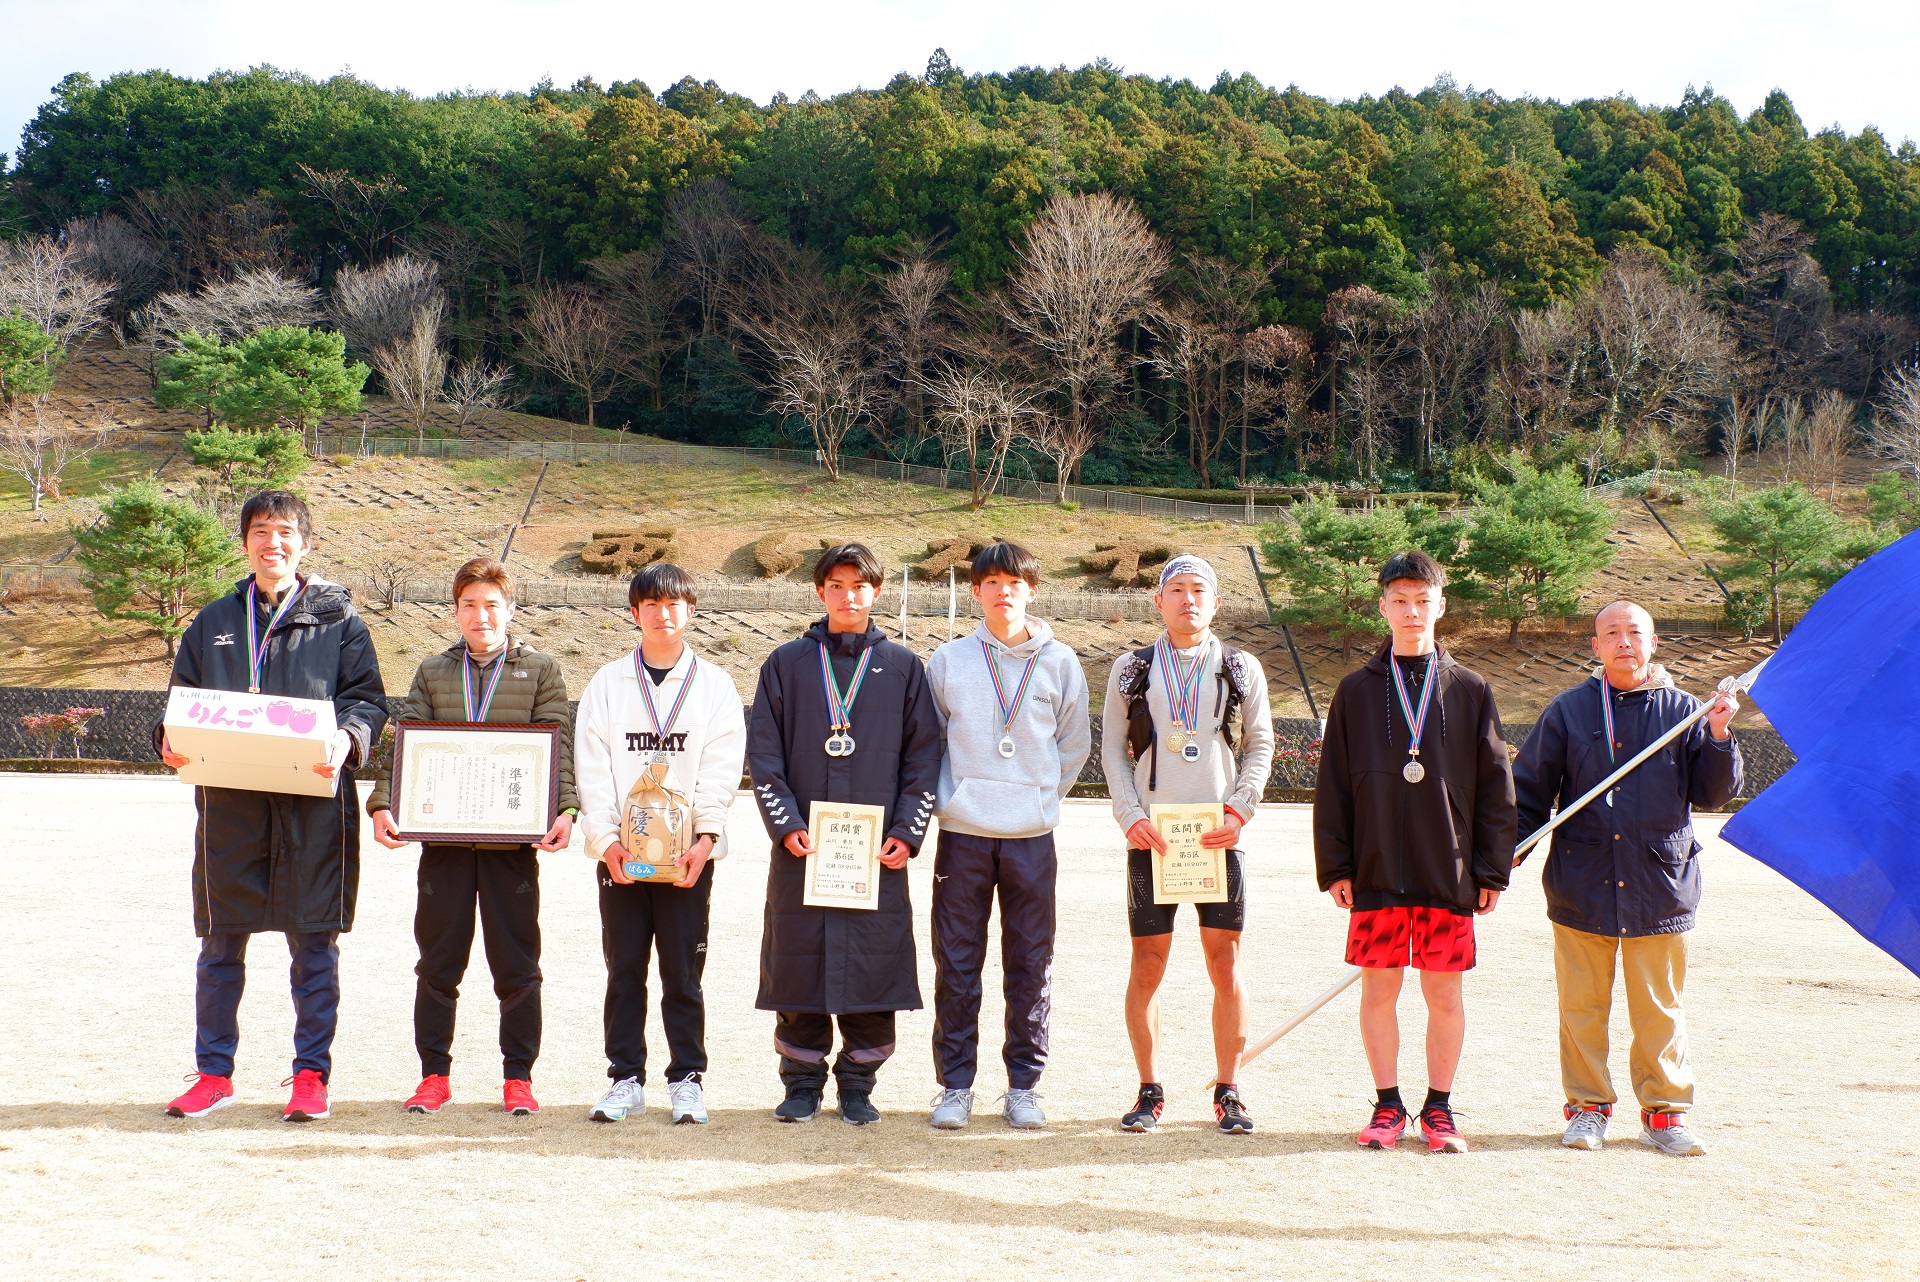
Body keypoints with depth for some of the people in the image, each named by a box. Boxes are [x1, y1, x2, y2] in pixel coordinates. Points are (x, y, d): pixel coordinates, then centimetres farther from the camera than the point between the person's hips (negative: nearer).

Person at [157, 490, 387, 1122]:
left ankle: (311, 1073, 11)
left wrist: (346, 739, -19)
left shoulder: (339, 621, 6)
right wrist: (170, 738, -6)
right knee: (221, 943, 8)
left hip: (314, 801, -2)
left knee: (315, 944, 1)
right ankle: (214, 1072, 19)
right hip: (228, 802, 3)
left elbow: (369, 701, 2)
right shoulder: (212, 622, 15)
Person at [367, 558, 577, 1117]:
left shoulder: (540, 669, 7)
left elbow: (559, 749, 0)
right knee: (438, 961, 6)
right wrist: (382, 804, -10)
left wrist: (565, 810, -16)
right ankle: (434, 1074, 16)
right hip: (443, 835, 2)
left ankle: (518, 1076, 12)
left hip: (514, 837, -2)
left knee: (516, 964, 3)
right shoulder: (432, 672, 12)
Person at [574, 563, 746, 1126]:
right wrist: (605, 837, -9)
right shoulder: (608, 683, 10)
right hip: (620, 851, 1)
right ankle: (626, 1079, 11)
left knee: (683, 972, 0)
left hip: (688, 851, -1)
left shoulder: (714, 684, 8)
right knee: (624, 969, 3)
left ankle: (686, 1080, 8)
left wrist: (705, 836, -12)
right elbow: (592, 767, 3)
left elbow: (722, 768, 0)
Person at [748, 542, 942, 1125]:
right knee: (798, 968, 2)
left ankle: (857, 1087, 13)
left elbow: (923, 756, 7)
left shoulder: (902, 667, 9)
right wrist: (786, 824, -7)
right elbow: (764, 753, 5)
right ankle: (803, 1084, 14)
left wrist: (908, 832, -4)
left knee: (873, 968, 1)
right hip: (801, 847, 0)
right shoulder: (787, 664, 9)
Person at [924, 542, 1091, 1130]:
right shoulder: (948, 661, 4)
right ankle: (955, 1085, 10)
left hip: (1031, 836, 0)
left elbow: (1075, 743, 13)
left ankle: (1024, 1084, 13)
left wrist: (1042, 797, 7)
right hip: (963, 833, 0)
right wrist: (946, 797, 5)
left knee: (1030, 965, 4)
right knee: (956, 965, 2)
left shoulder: (1059, 662, 4)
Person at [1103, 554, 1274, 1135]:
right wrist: (1131, 816, -5)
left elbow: (1261, 745, 10)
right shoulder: (1131, 670, 8)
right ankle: (1150, 1092, 12)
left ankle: (1227, 1092, 10)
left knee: (1226, 963, 0)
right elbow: (1112, 749, 8)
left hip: (1217, 835, 0)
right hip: (1150, 837, 0)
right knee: (1147, 965, 1)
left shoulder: (1241, 669, 8)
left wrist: (1239, 811, -4)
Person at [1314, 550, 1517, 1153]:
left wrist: (1492, 869, 1)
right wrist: (1335, 866, -1)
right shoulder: (1357, 690, 5)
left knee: (1444, 994, 5)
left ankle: (1439, 1107, 17)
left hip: (1449, 872, 0)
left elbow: (1495, 786, 5)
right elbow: (1333, 785, 4)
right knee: (1379, 989, 4)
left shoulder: (1469, 690, 5)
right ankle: (1388, 1105, 17)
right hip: (1376, 872, 0)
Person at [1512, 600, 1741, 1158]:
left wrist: (1718, 737, -10)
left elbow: (1714, 793, 5)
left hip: (1660, 886, 0)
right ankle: (1587, 1107, 18)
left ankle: (1665, 1111, 16)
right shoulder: (1569, 711, 6)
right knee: (1582, 1005, 6)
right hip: (1582, 883, 0)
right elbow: (1530, 789, 8)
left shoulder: (1682, 711, 7)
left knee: (1660, 1008, 5)